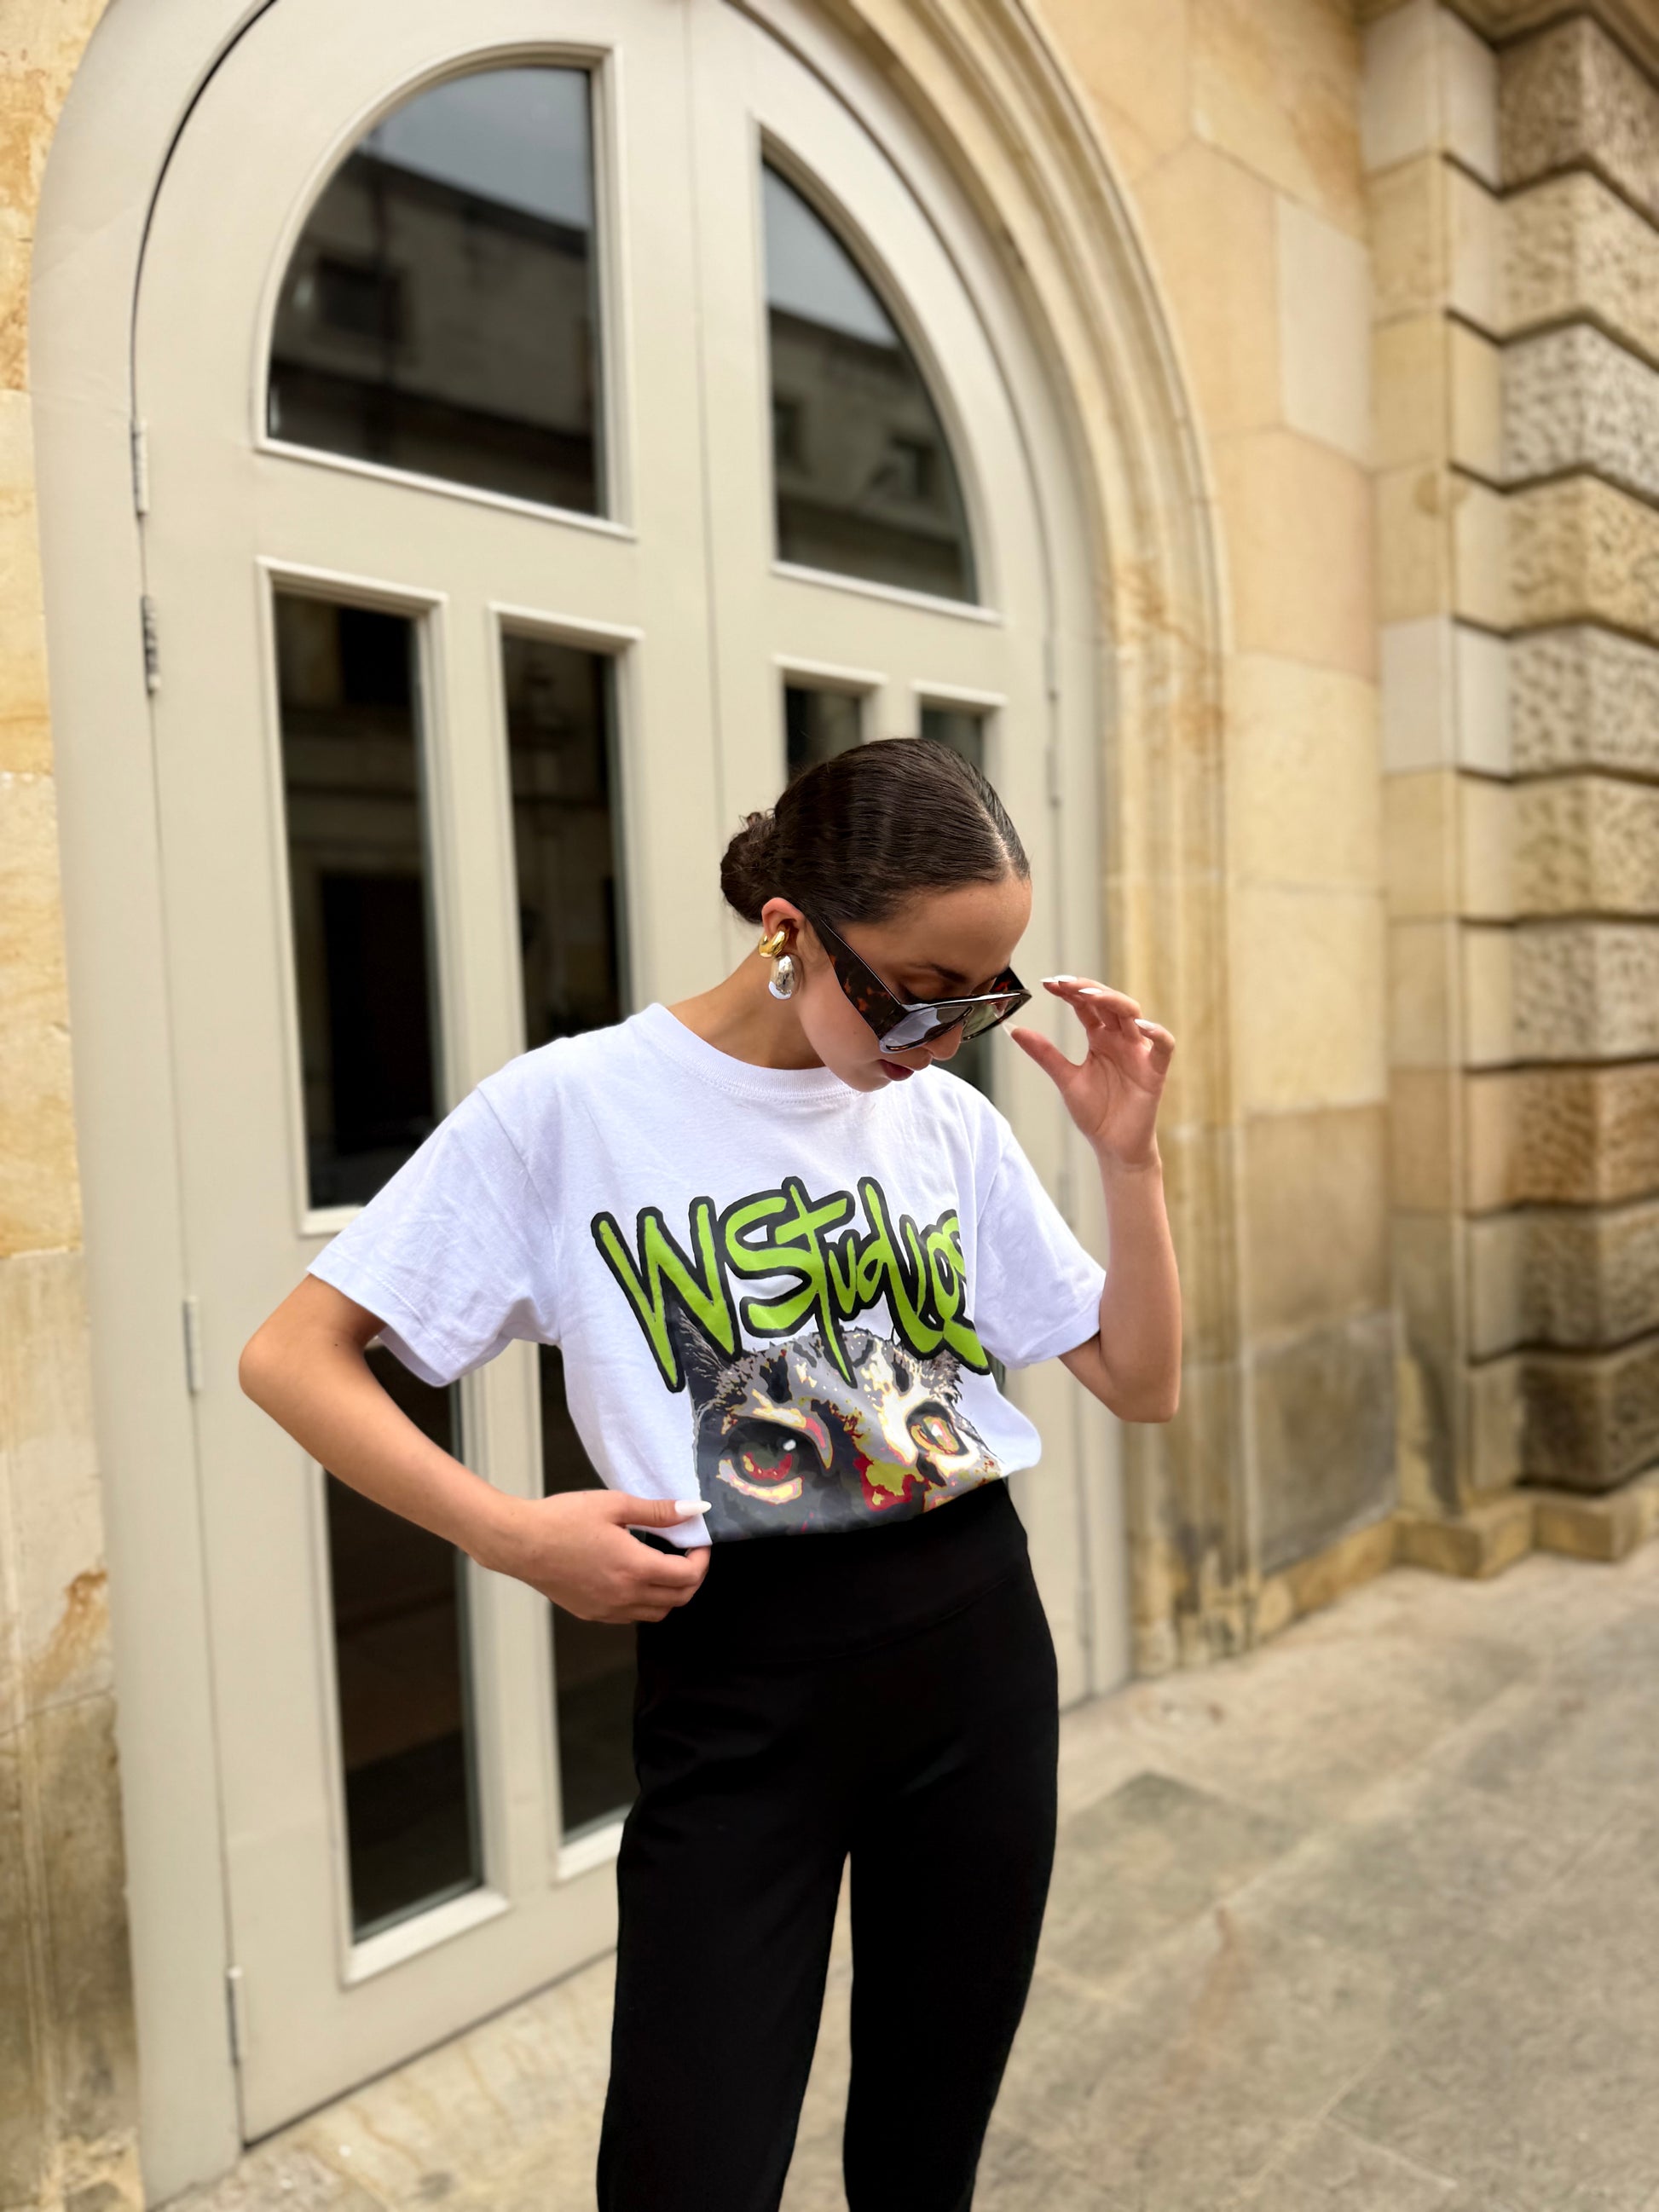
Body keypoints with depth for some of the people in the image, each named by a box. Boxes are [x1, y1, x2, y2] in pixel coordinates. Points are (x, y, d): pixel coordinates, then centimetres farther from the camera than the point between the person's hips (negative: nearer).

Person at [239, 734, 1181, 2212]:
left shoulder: (952, 1125, 2)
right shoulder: (566, 1111, -11)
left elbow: (1142, 1384, 6)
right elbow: (294, 1356, -6)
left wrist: (1130, 1156, -7)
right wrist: (509, 1533, -16)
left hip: (978, 1642, 4)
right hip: (734, 1679, -3)